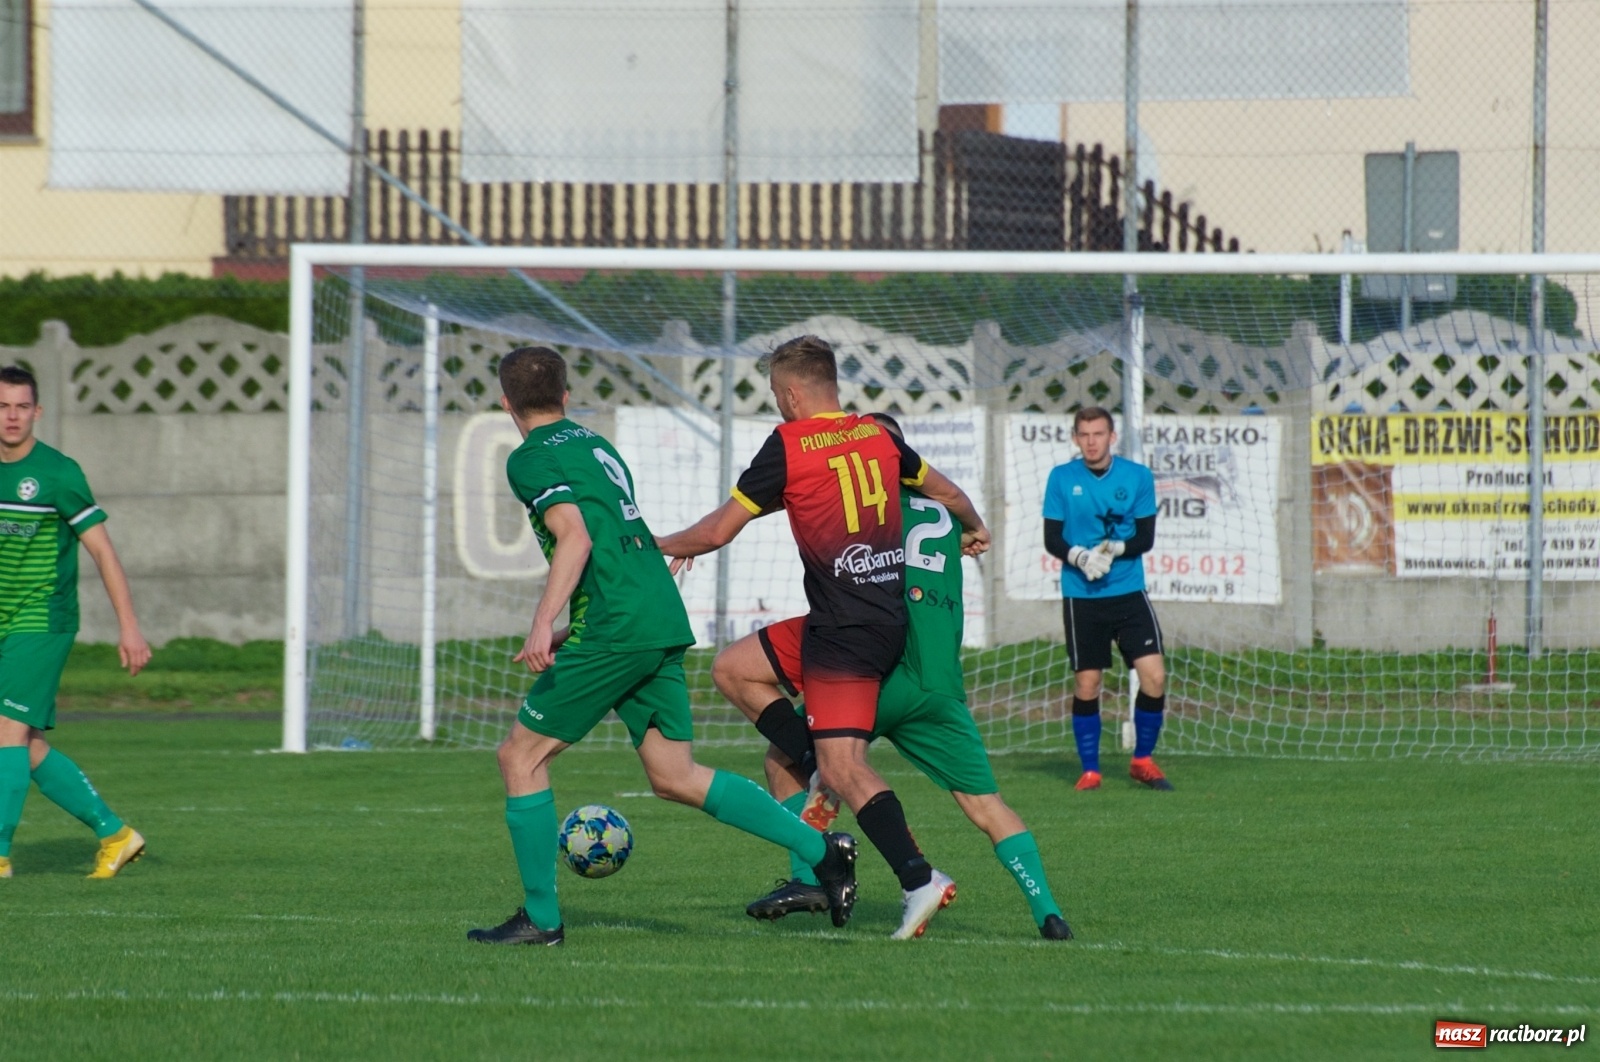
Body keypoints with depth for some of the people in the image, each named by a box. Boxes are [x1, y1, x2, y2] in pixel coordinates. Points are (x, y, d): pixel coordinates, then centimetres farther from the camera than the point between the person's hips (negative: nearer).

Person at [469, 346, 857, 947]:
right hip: (663, 623, 8)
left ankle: (540, 916, 4)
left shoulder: (531, 459, -4)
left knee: (521, 756, 4)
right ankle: (820, 850, -2)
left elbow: (576, 539, -18)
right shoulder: (594, 445, 23)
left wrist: (542, 626, -26)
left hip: (615, 630, -8)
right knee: (675, 777, 9)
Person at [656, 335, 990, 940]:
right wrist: (975, 530, 46)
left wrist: (666, 547, 14)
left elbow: (720, 530, -5)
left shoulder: (787, 447, -8)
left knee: (842, 766, -11)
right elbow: (945, 491, 24)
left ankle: (918, 880, -21)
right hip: (890, 613, 8)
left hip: (846, 629, -8)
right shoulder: (877, 437, 10)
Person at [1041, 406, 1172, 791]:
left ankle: (1143, 760, 9)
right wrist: (1080, 557, -19)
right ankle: (1089, 770, 13)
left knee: (1154, 675, -9)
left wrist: (1115, 550, -18)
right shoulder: (1061, 478, 1)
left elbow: (1145, 538, 0)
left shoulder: (1137, 477, 2)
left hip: (1129, 592, 1)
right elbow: (1052, 539, 0)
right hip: (1080, 597, -1)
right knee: (1086, 683, 0)